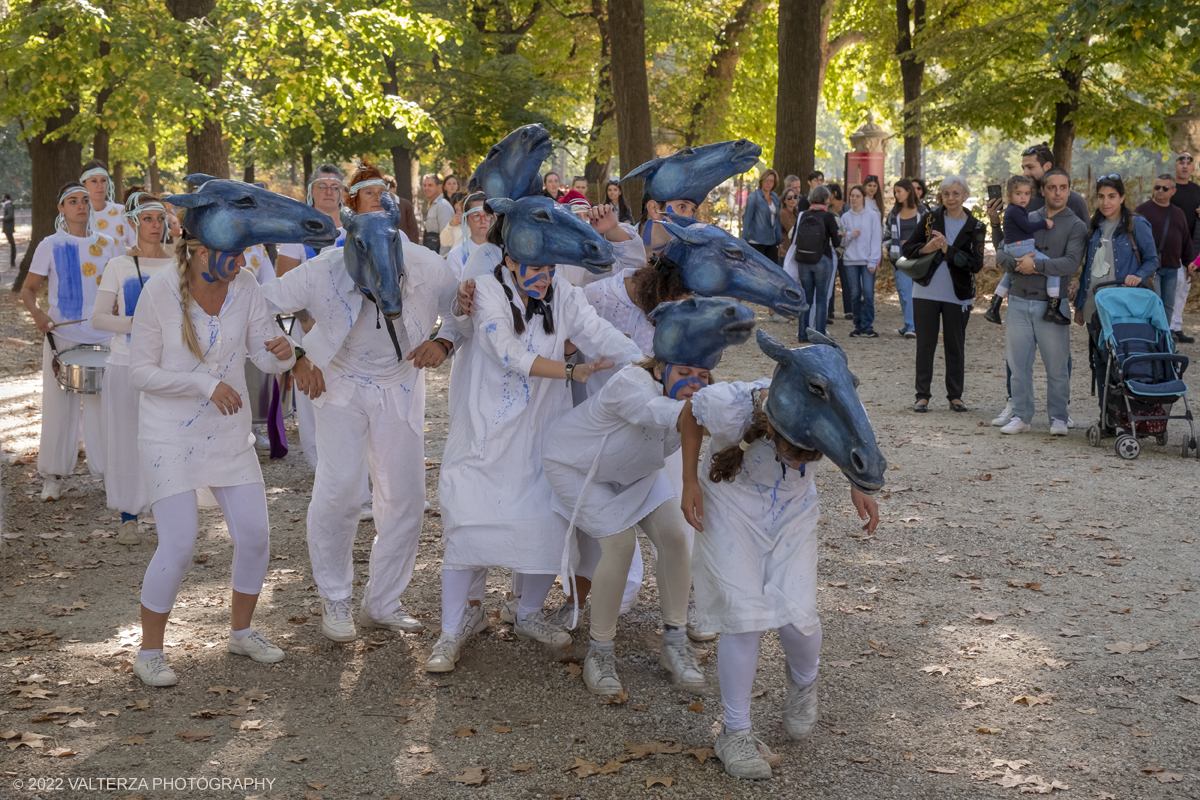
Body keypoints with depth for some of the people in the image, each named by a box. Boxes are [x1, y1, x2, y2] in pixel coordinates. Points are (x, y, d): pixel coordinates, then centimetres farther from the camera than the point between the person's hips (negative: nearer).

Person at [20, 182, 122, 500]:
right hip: (62, 335, -1)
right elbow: (28, 289, 3)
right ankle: (53, 475, 14)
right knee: (59, 404, 3)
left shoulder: (108, 244, 5)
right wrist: (36, 313, -17)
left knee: (105, 401, 2)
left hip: (103, 336, 1)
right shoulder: (51, 246, -1)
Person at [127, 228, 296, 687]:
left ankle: (241, 631, 26)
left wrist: (283, 351, -26)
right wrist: (206, 383, -25)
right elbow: (140, 373, -13)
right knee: (179, 545, -11)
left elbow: (267, 358, -1)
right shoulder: (159, 292, -15)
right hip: (169, 434, -4)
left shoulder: (245, 288, -5)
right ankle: (149, 651, 8)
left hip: (228, 433, 5)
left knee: (255, 535, 3)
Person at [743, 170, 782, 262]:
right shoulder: (753, 197, -4)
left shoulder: (775, 198, 14)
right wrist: (744, 240, -11)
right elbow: (747, 219, -6)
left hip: (771, 242, 6)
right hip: (757, 242, -6)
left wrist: (779, 240, 17)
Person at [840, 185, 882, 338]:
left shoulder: (872, 215, 2)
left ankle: (867, 327, -8)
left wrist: (873, 261, -7)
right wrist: (850, 235, -9)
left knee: (868, 293, -12)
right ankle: (858, 326, 10)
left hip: (867, 260, -2)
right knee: (855, 294, 1)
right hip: (850, 260, 2)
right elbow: (840, 239, 13)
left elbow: (876, 238, 0)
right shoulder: (845, 217, 10)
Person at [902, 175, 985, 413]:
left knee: (955, 347, 7)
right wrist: (926, 248, -17)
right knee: (925, 345, 3)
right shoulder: (931, 218, 4)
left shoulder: (975, 227, 1)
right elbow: (907, 249, 4)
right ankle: (922, 395, 11)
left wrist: (948, 250, -20)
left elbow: (976, 264, -9)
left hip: (957, 295, 0)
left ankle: (955, 396, 18)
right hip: (926, 293, 0)